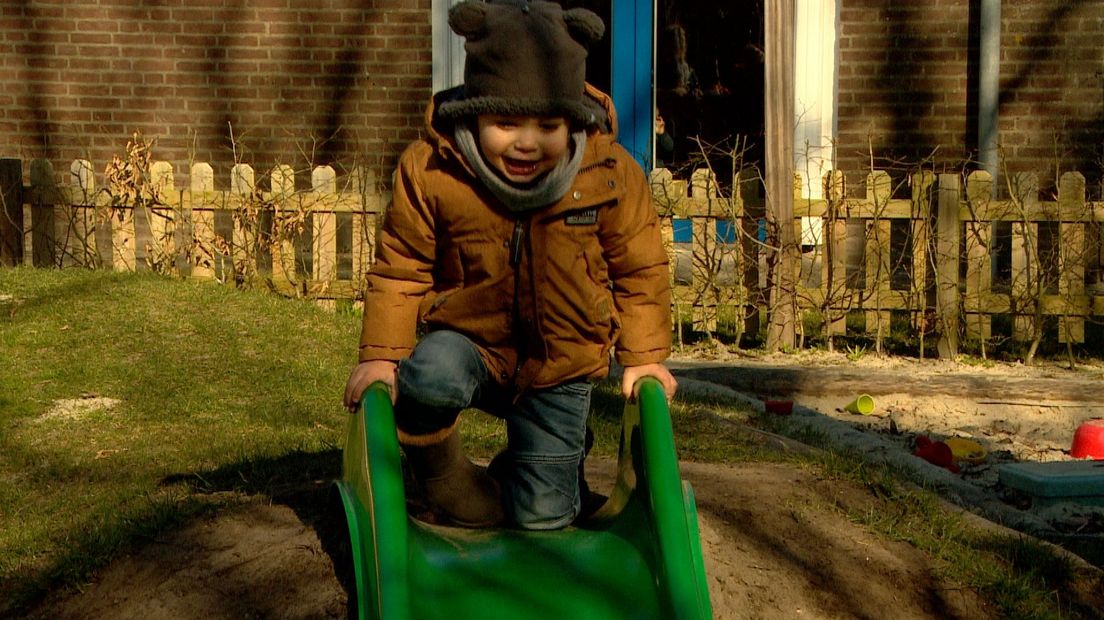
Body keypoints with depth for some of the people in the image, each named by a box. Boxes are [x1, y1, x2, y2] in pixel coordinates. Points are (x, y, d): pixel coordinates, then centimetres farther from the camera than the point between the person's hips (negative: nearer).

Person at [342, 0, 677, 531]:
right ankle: (441, 470, -3)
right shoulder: (429, 169, -17)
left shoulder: (611, 174, -15)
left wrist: (644, 357, -2)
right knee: (432, 377, -37)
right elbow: (400, 269, -5)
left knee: (544, 515, -2)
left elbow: (640, 271, -1)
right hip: (469, 339, -1)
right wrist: (382, 353, -12)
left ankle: (540, 461, 37)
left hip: (560, 366, 1)